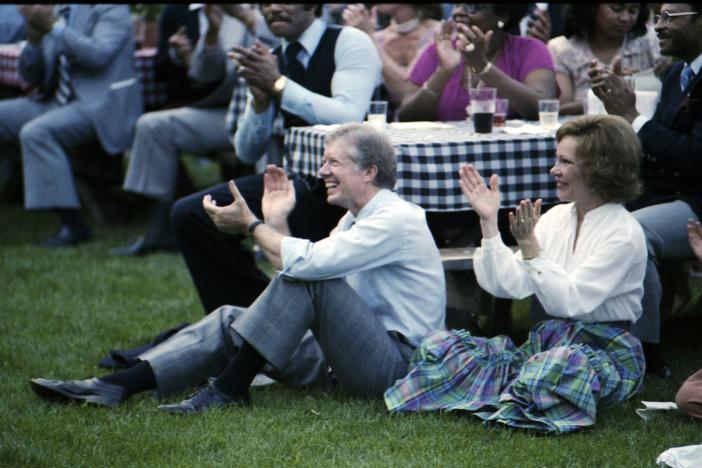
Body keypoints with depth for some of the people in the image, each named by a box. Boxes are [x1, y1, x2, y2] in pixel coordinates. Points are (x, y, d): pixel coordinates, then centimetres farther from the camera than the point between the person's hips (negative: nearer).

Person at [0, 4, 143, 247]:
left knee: (36, 132, -30)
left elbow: (98, 54, -21)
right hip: (56, 101, 8)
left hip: (99, 102, -8)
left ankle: (73, 225, -26)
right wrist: (34, 38, -4)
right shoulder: (54, 15, 16)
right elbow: (31, 76, 15)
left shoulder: (111, 9, -4)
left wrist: (54, 27, -23)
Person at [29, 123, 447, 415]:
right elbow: (295, 276, 11)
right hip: (351, 356, 9)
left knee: (309, 277, -28)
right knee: (229, 321, -1)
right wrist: (276, 221, 5)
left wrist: (251, 225, -10)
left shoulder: (396, 219, -14)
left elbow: (307, 262, -25)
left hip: (396, 363, -9)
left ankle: (229, 389, -21)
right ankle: (117, 386, -16)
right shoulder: (357, 219, 17)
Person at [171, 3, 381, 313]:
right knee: (188, 214, -6)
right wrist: (260, 98, -7)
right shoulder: (268, 61, 12)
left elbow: (349, 118, -20)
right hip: (290, 180, 6)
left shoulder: (349, 42, -4)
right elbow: (246, 153, 11)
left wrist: (278, 84, -18)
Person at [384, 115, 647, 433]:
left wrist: (530, 247, -23)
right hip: (547, 341, 6)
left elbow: (572, 300, -20)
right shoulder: (556, 217, 11)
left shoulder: (624, 234, -9)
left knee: (562, 363, -44)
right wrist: (489, 222, -4)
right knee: (437, 345, -10)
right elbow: (506, 284, 1)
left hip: (606, 356, -6)